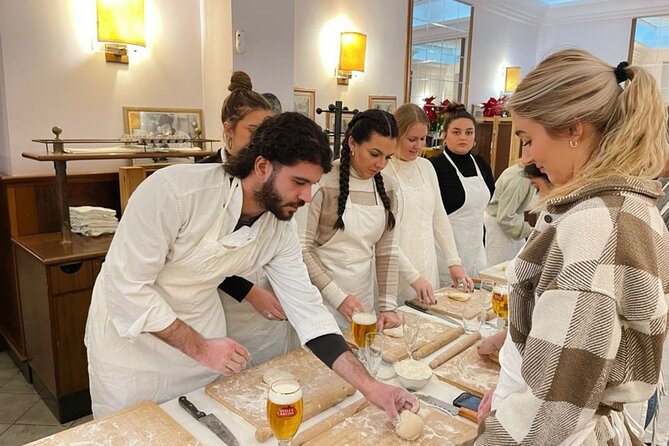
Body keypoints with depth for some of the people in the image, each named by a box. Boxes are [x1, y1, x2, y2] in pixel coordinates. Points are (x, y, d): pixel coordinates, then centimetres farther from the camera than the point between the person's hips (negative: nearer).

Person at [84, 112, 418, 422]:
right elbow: (126, 285, -27)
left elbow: (307, 309, -13)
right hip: (129, 332, -4)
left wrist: (370, 387, -19)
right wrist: (199, 347, -24)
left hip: (201, 336, 4)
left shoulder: (280, 230, -14)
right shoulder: (174, 189, -32)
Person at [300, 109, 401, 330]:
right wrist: (338, 297, -17)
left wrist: (388, 305, -2)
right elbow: (302, 249, -14)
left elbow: (387, 251, 4)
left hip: (363, 300, 5)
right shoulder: (323, 181, -15)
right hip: (322, 301, -5)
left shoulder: (386, 188, 2)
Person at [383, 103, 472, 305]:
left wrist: (454, 262, 7)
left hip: (428, 268, 6)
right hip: (397, 272, -6)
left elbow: (439, 218, 13)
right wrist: (413, 277, -18)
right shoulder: (382, 171, -13)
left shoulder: (426, 167, 8)